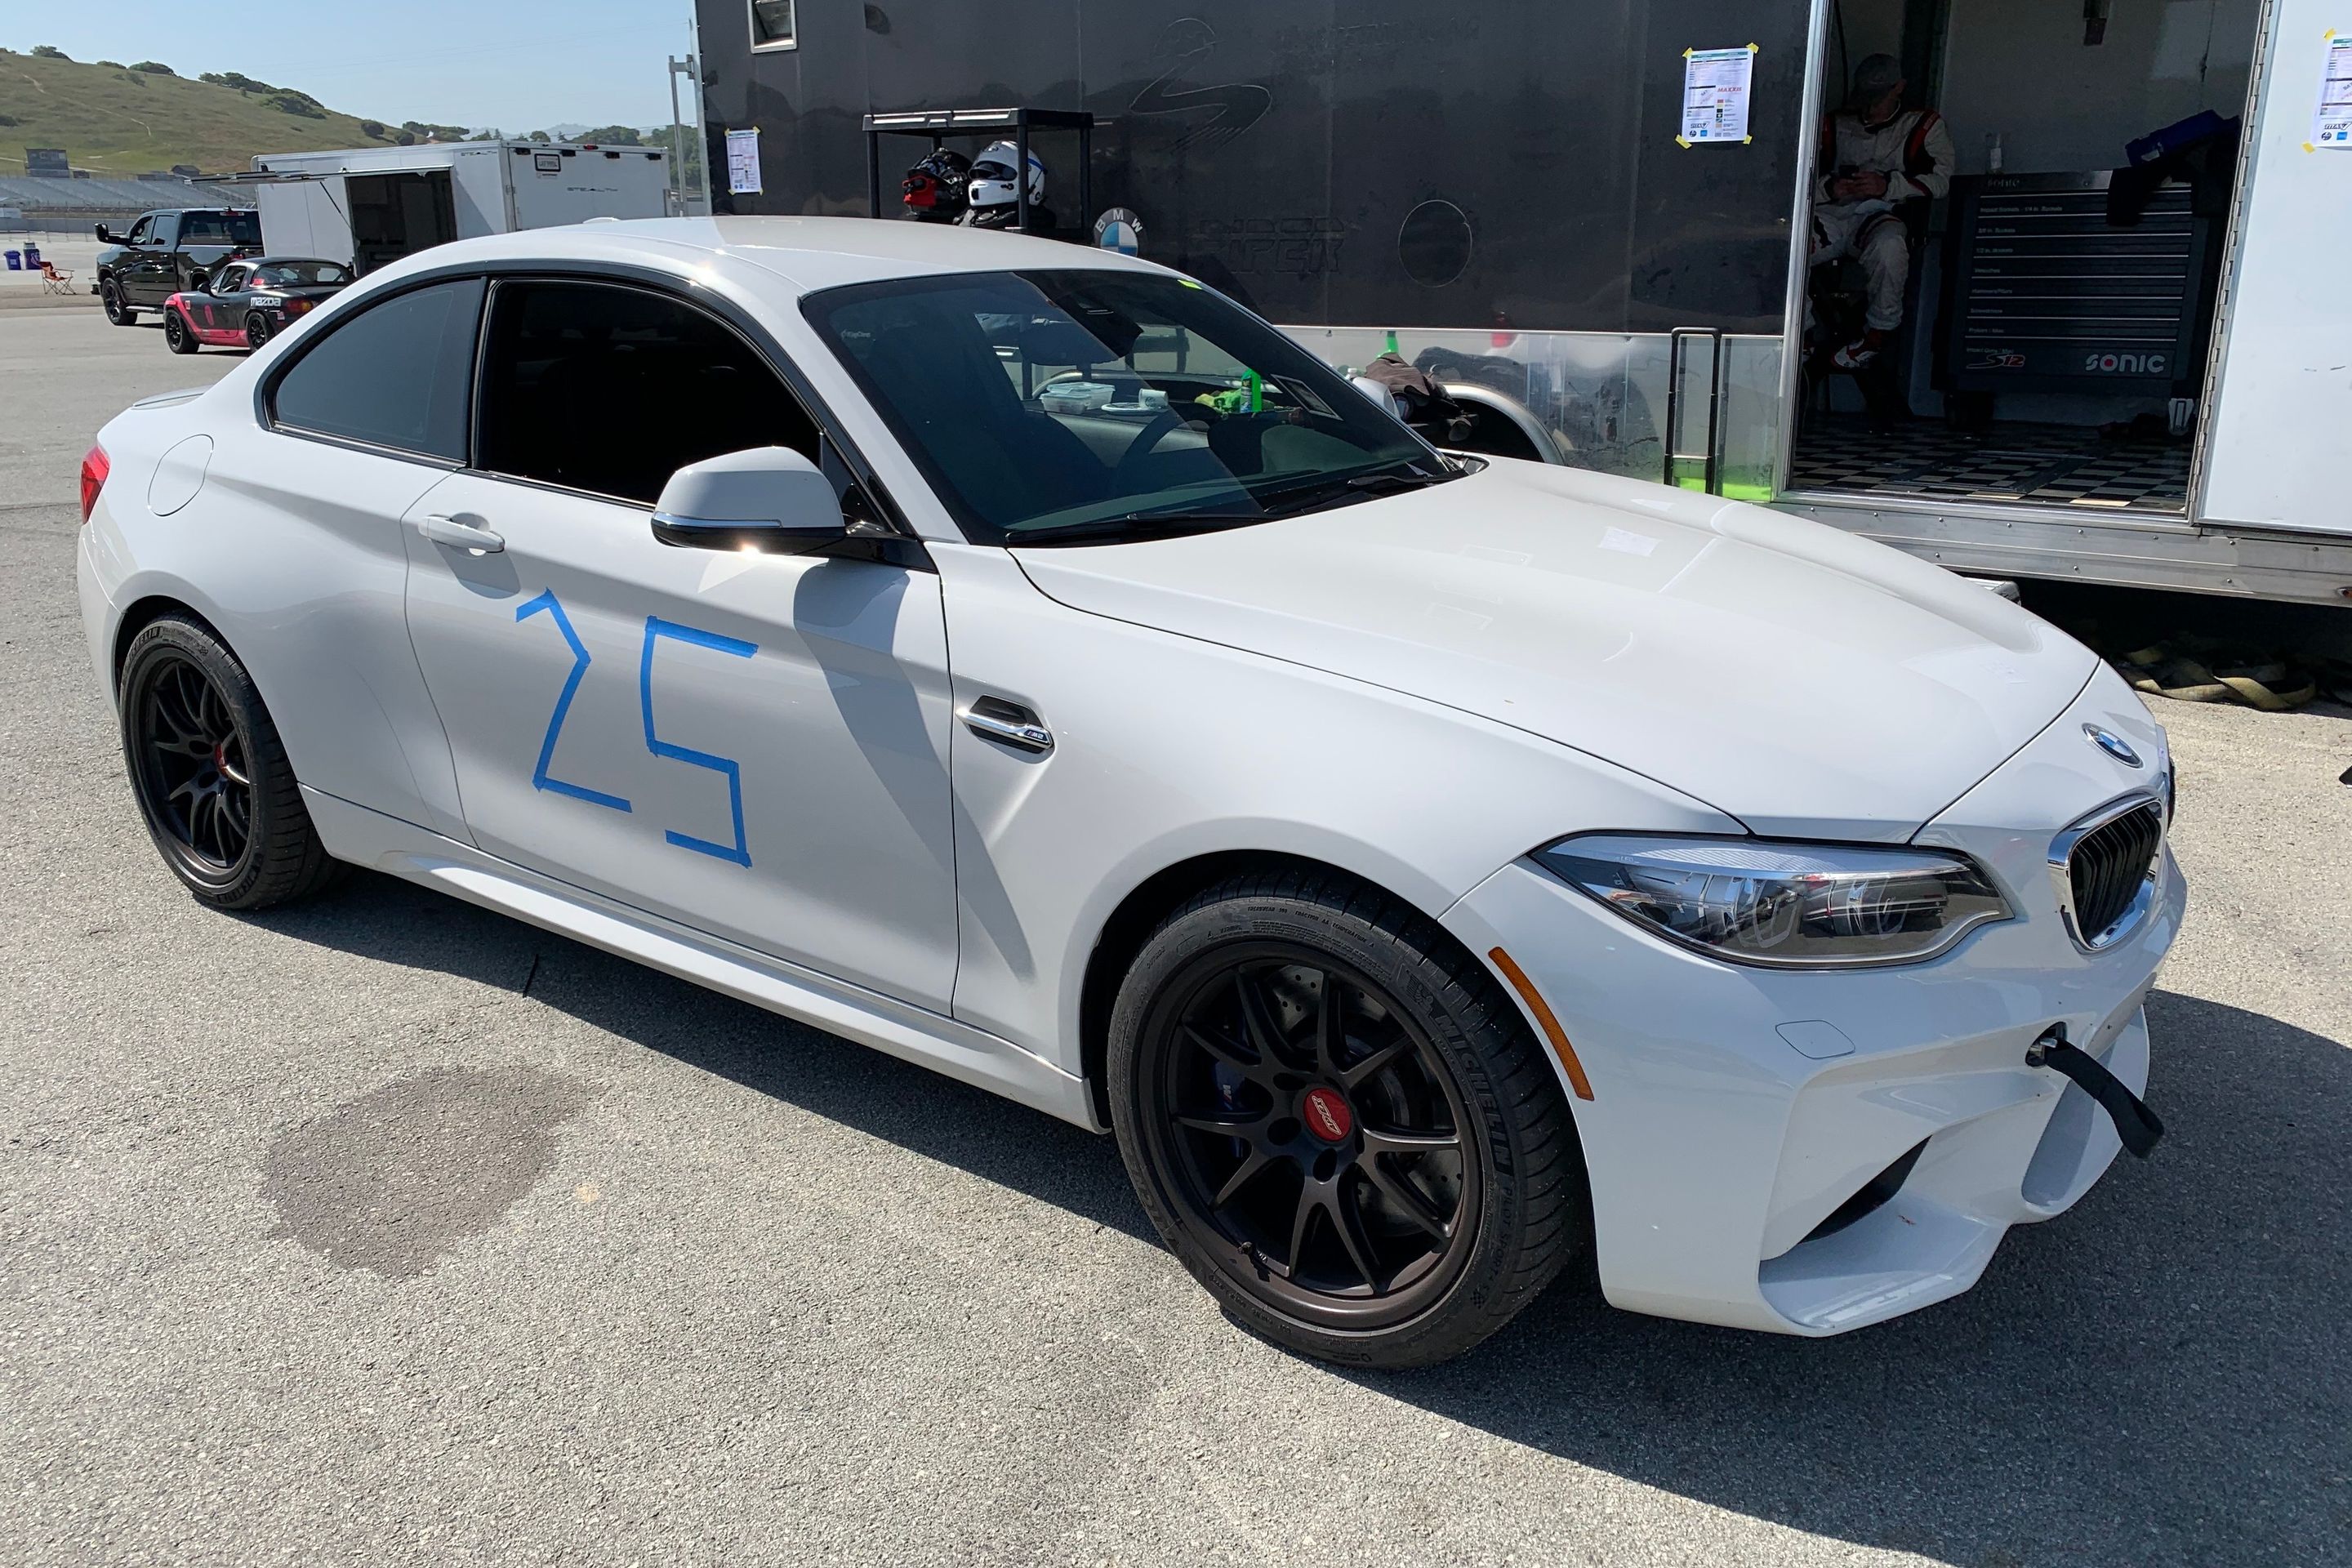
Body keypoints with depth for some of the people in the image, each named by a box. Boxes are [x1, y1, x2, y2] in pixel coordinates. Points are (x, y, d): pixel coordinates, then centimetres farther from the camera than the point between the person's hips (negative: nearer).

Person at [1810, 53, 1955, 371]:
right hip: (1831, 215, 2)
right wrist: (1830, 188, -7)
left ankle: (1877, 333, -19)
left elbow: (1939, 180, 5)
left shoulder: (1923, 125, 20)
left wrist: (1887, 186, -11)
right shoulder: (1836, 127, 28)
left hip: (1881, 215, -2)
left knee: (1888, 246, -40)